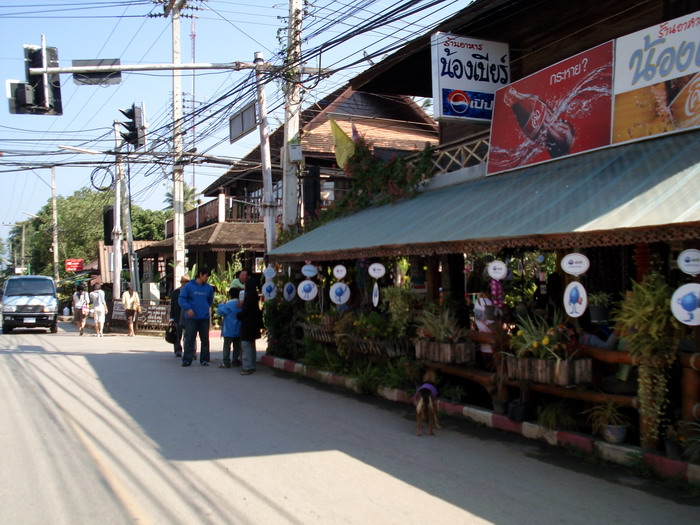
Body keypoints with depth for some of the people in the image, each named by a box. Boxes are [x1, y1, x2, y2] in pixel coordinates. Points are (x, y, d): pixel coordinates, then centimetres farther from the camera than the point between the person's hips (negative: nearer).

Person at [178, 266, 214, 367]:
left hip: (204, 318, 4)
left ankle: (204, 359, 15)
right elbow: (181, 299, -5)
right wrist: (188, 308, -17)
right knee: (189, 339, -2)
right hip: (191, 318, -4)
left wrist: (206, 307, 12)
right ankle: (187, 359, 5)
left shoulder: (208, 288, 9)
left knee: (205, 340, 7)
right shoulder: (188, 286, -3)